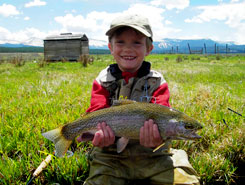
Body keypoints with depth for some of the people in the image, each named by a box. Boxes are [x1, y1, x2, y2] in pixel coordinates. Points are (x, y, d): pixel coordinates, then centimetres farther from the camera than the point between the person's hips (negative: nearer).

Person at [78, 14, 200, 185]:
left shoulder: (157, 82, -1)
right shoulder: (103, 81, 3)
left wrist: (157, 138, -35)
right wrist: (100, 134, -31)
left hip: (152, 154, 0)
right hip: (111, 155, 0)